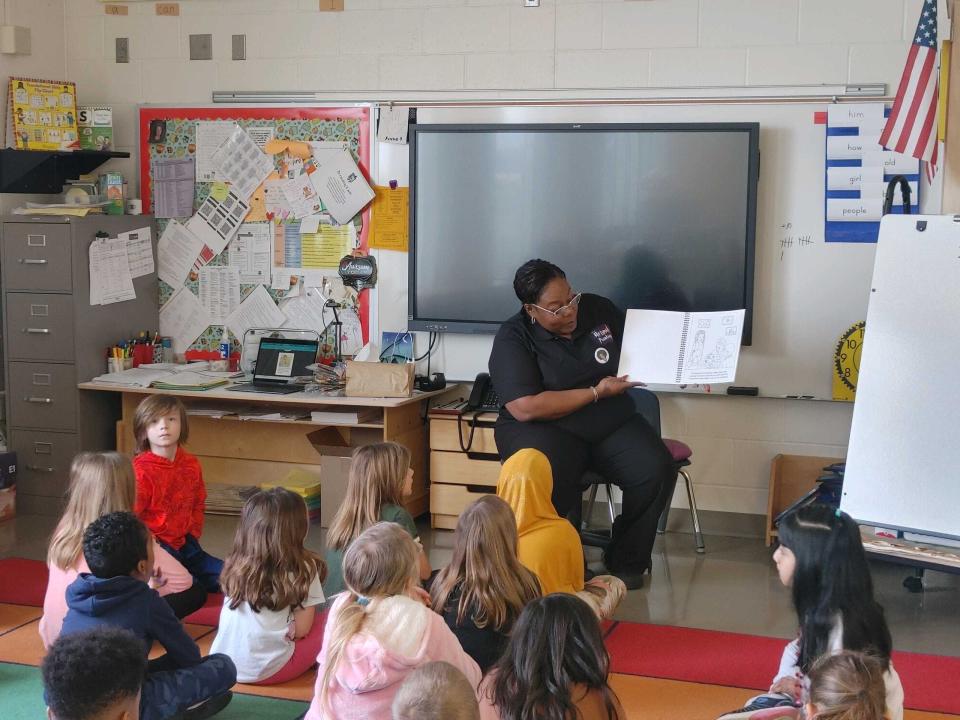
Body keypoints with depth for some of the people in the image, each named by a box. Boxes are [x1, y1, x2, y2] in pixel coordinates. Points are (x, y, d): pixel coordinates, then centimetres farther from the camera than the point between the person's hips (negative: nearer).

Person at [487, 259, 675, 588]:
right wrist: (597, 392, -17)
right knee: (550, 480, -37)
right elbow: (526, 408, -20)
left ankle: (626, 561, -2)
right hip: (546, 428, -4)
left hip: (612, 424, 4)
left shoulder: (598, 309, 5)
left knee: (657, 471, -23)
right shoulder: (512, 339, -9)